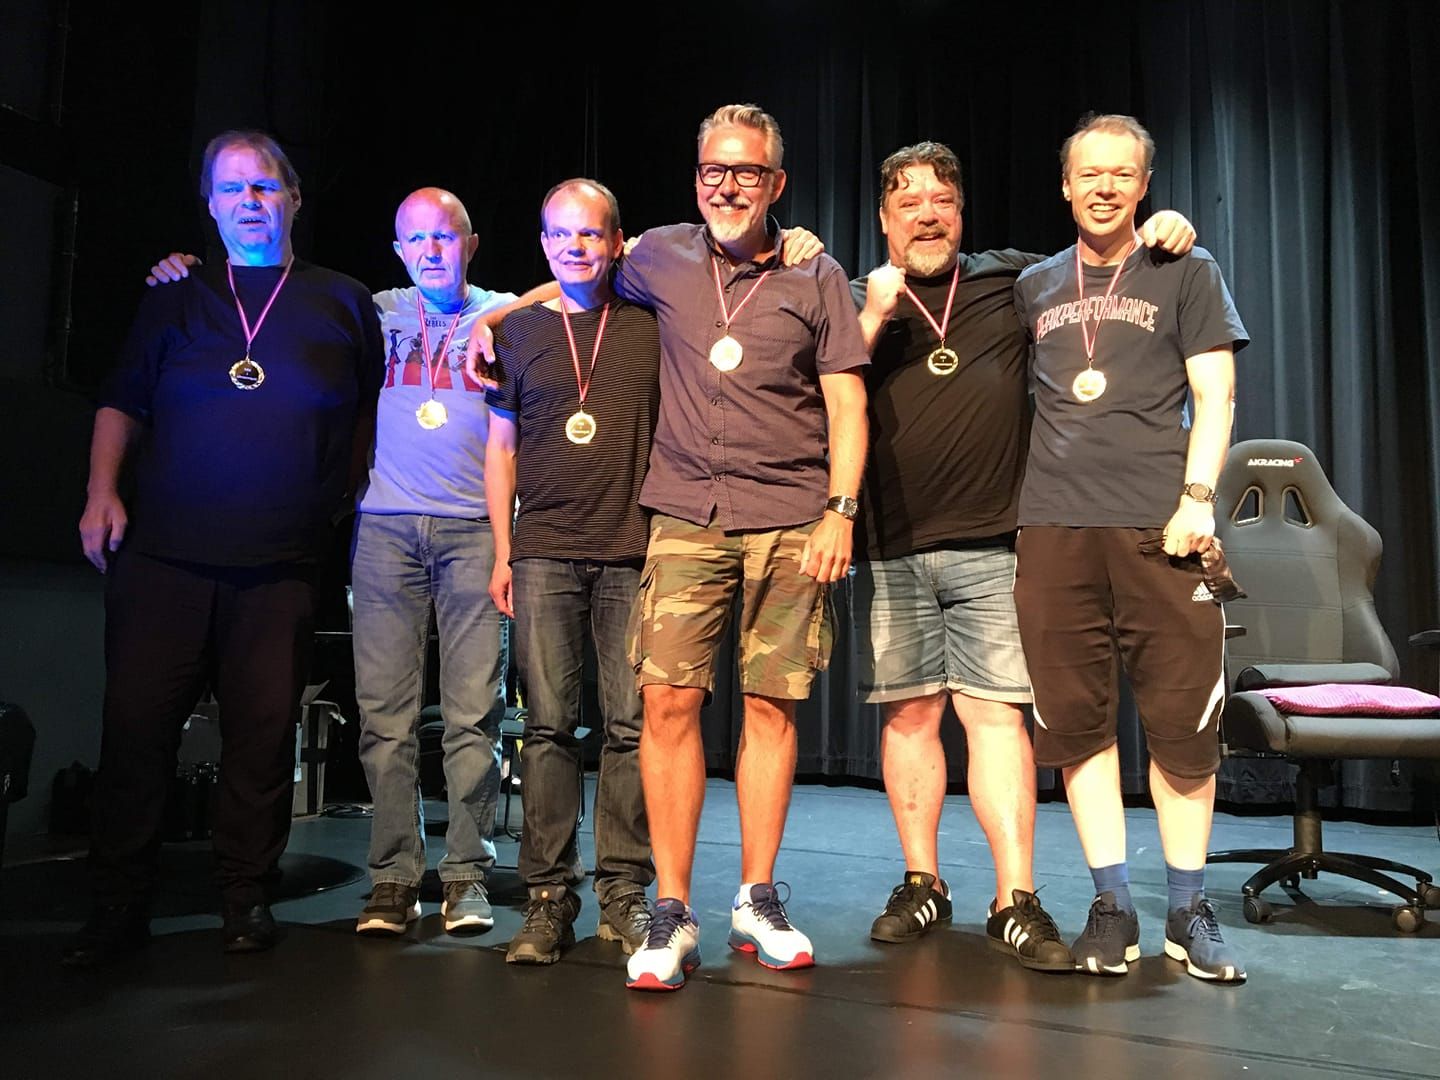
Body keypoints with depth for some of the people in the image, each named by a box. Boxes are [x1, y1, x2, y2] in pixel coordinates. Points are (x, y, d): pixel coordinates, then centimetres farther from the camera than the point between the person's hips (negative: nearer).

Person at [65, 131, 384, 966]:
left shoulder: (341, 303, 11)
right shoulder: (178, 298, 15)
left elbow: (377, 411, 14)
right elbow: (122, 404, 16)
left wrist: (343, 494, 4)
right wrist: (102, 491, 3)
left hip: (282, 562, -1)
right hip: (163, 555, 2)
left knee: (264, 732, 1)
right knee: (136, 723, 0)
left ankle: (248, 897, 15)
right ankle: (119, 905, 13)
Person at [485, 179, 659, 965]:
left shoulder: (651, 331, 10)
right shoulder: (518, 332, 13)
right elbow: (501, 448, 14)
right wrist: (501, 552, 8)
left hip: (634, 555, 0)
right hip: (544, 554, 1)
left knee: (630, 724, -1)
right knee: (548, 725, 0)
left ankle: (624, 893, 10)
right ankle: (548, 897, 8)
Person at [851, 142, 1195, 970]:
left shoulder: (1013, 281, 14)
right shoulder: (858, 302, 13)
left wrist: (1161, 233, 3)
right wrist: (873, 318, -7)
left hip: (990, 545, -1)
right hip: (892, 550, 1)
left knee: (996, 715, -4)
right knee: (910, 713, 5)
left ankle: (1017, 902, 2)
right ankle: (923, 885, 19)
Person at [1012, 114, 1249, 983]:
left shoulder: (1186, 272, 11)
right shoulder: (1034, 287, 18)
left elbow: (1214, 395, 3)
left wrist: (1197, 496, -10)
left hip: (1160, 524, -2)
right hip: (1055, 525, 2)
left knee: (1183, 722, 0)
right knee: (1077, 721, 2)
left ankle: (1190, 912, 15)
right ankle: (1113, 908, 13)